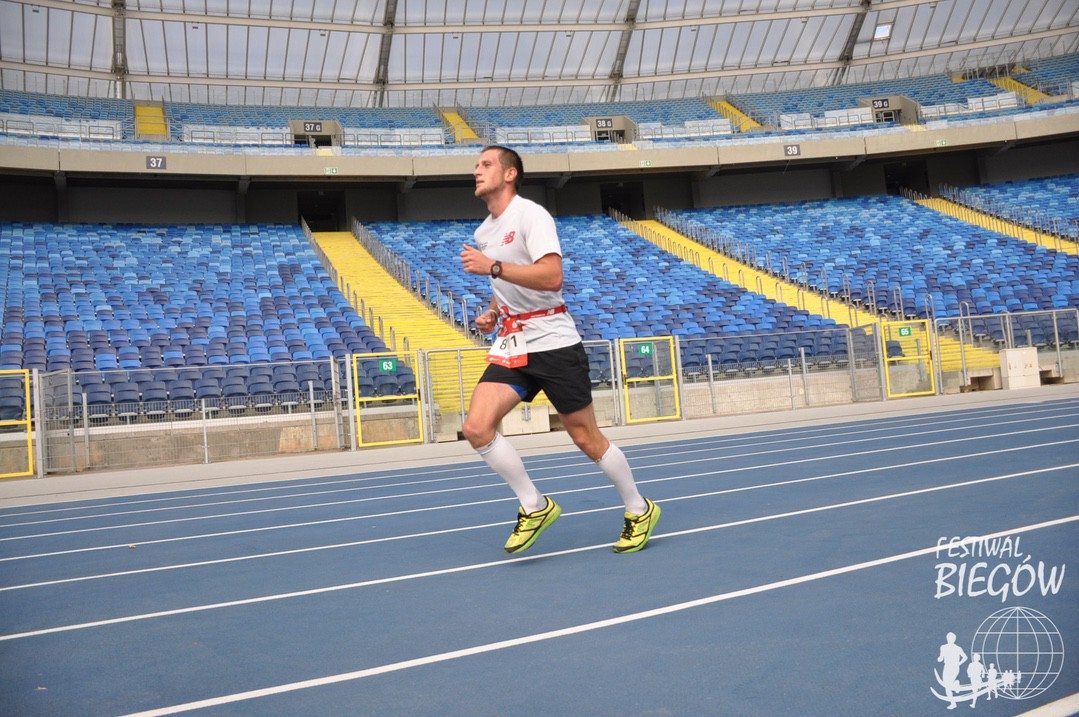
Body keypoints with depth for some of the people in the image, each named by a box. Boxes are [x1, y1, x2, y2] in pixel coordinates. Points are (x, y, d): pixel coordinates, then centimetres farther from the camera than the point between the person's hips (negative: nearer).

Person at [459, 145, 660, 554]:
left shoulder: (530, 214, -12)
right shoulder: (483, 233, 13)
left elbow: (551, 277, -26)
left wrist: (493, 267, -28)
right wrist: (493, 313, 9)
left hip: (553, 342, -7)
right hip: (511, 346, 7)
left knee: (586, 439, 2)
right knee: (476, 428, -11)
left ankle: (639, 511, 23)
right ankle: (535, 507, 4)